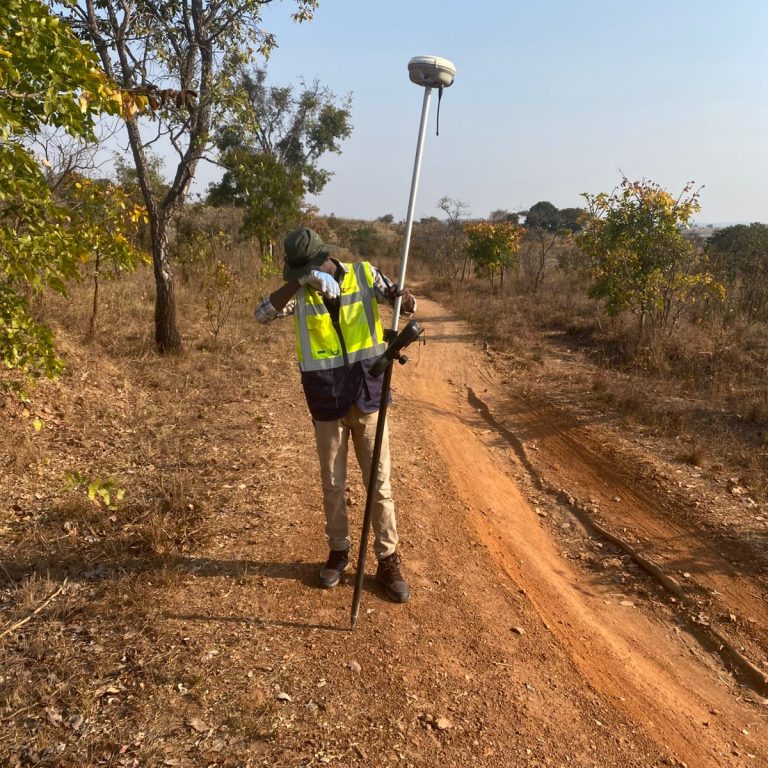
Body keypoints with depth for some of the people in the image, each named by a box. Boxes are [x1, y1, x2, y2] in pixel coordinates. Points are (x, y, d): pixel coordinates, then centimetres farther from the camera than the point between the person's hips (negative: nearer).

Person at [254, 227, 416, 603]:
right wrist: (301, 282, -30)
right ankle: (338, 551, 33)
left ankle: (388, 561, 19)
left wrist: (403, 297, -30)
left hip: (367, 393, -1)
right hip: (326, 401, 1)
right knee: (332, 484, 13)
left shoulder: (363, 274, -3)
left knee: (379, 483, 5)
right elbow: (262, 314, -18)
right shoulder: (298, 293, -2)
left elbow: (404, 302, -6)